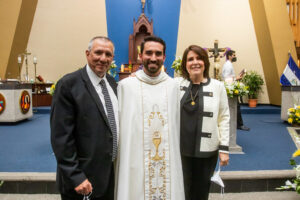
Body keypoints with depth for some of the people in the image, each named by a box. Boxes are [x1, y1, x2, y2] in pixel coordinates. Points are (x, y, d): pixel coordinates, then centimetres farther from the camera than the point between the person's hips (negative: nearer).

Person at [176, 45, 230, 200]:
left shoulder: (217, 86, 1)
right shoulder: (176, 83, 1)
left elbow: (224, 118, 2)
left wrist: (224, 148, -2)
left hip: (207, 150, 0)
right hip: (180, 149, 0)